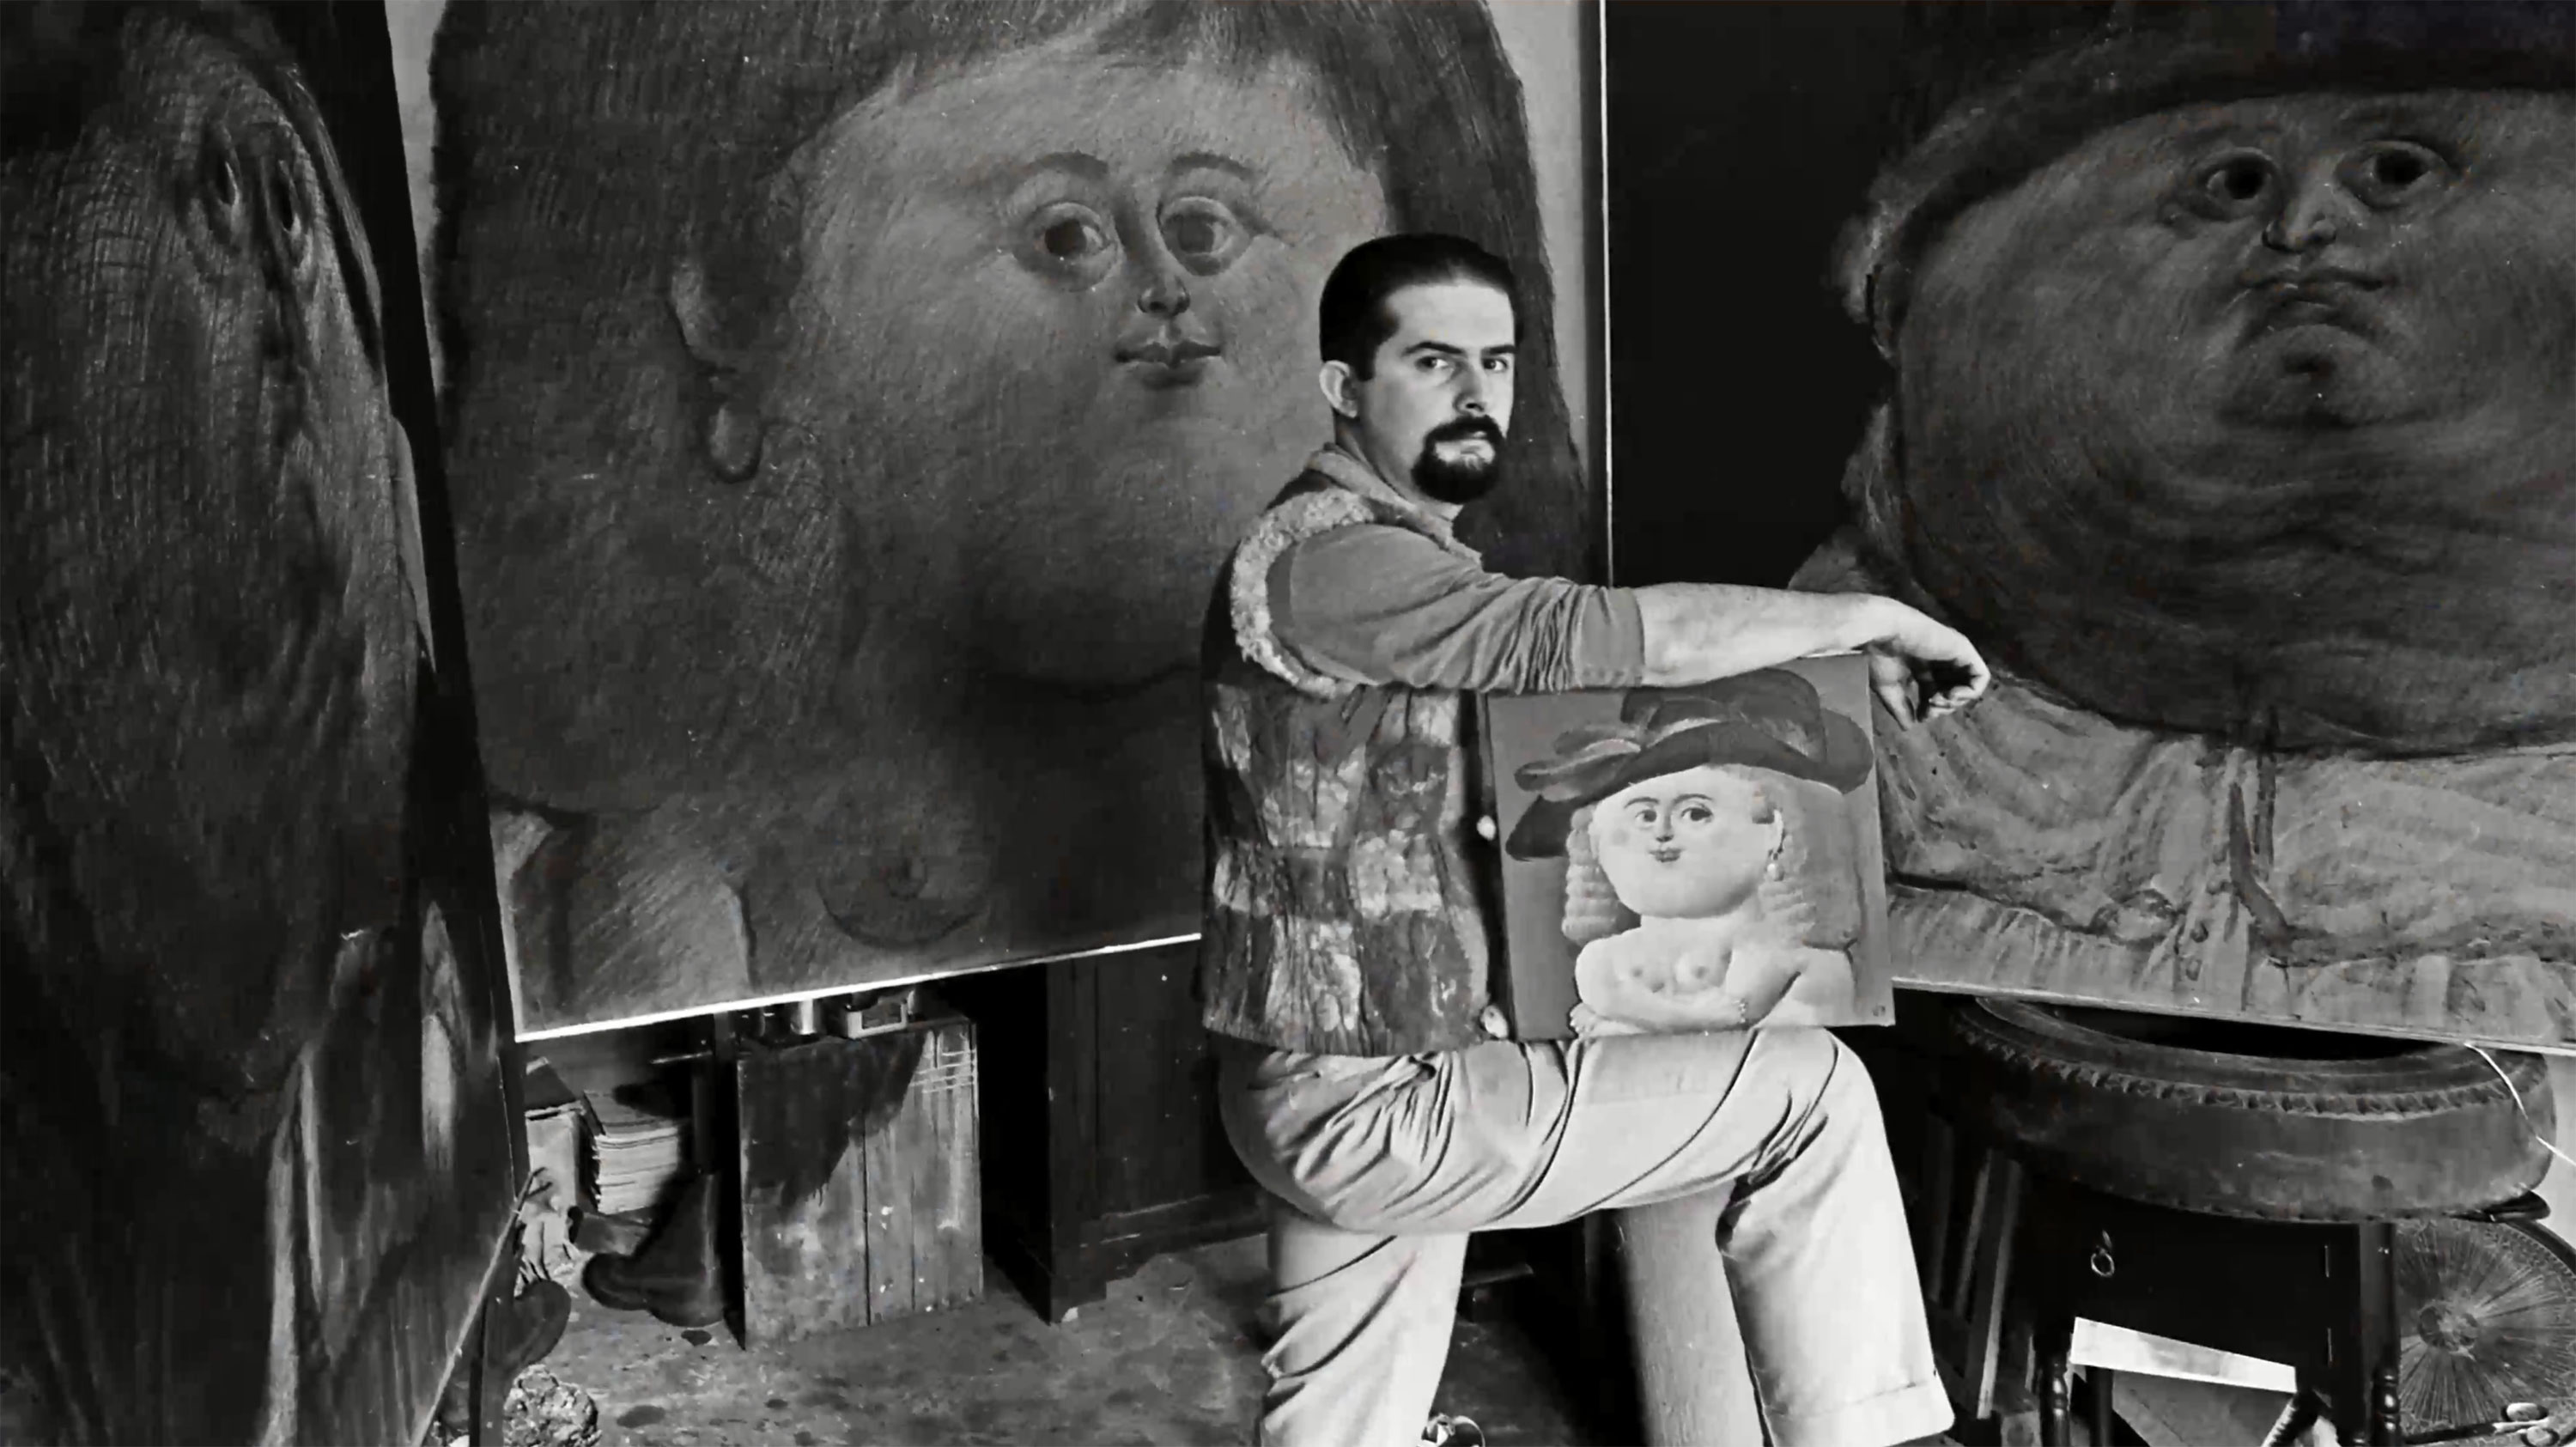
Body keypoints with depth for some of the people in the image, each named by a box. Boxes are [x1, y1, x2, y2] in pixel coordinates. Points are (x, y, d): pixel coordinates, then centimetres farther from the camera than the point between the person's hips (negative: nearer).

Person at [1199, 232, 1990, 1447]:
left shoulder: (1401, 556, 15)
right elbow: (1606, 637, -27)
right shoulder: (1322, 557, -19)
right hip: (1374, 1104, -10)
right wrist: (1872, 620, -17)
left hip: (1347, 1087, 10)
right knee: (1814, 1091, -4)